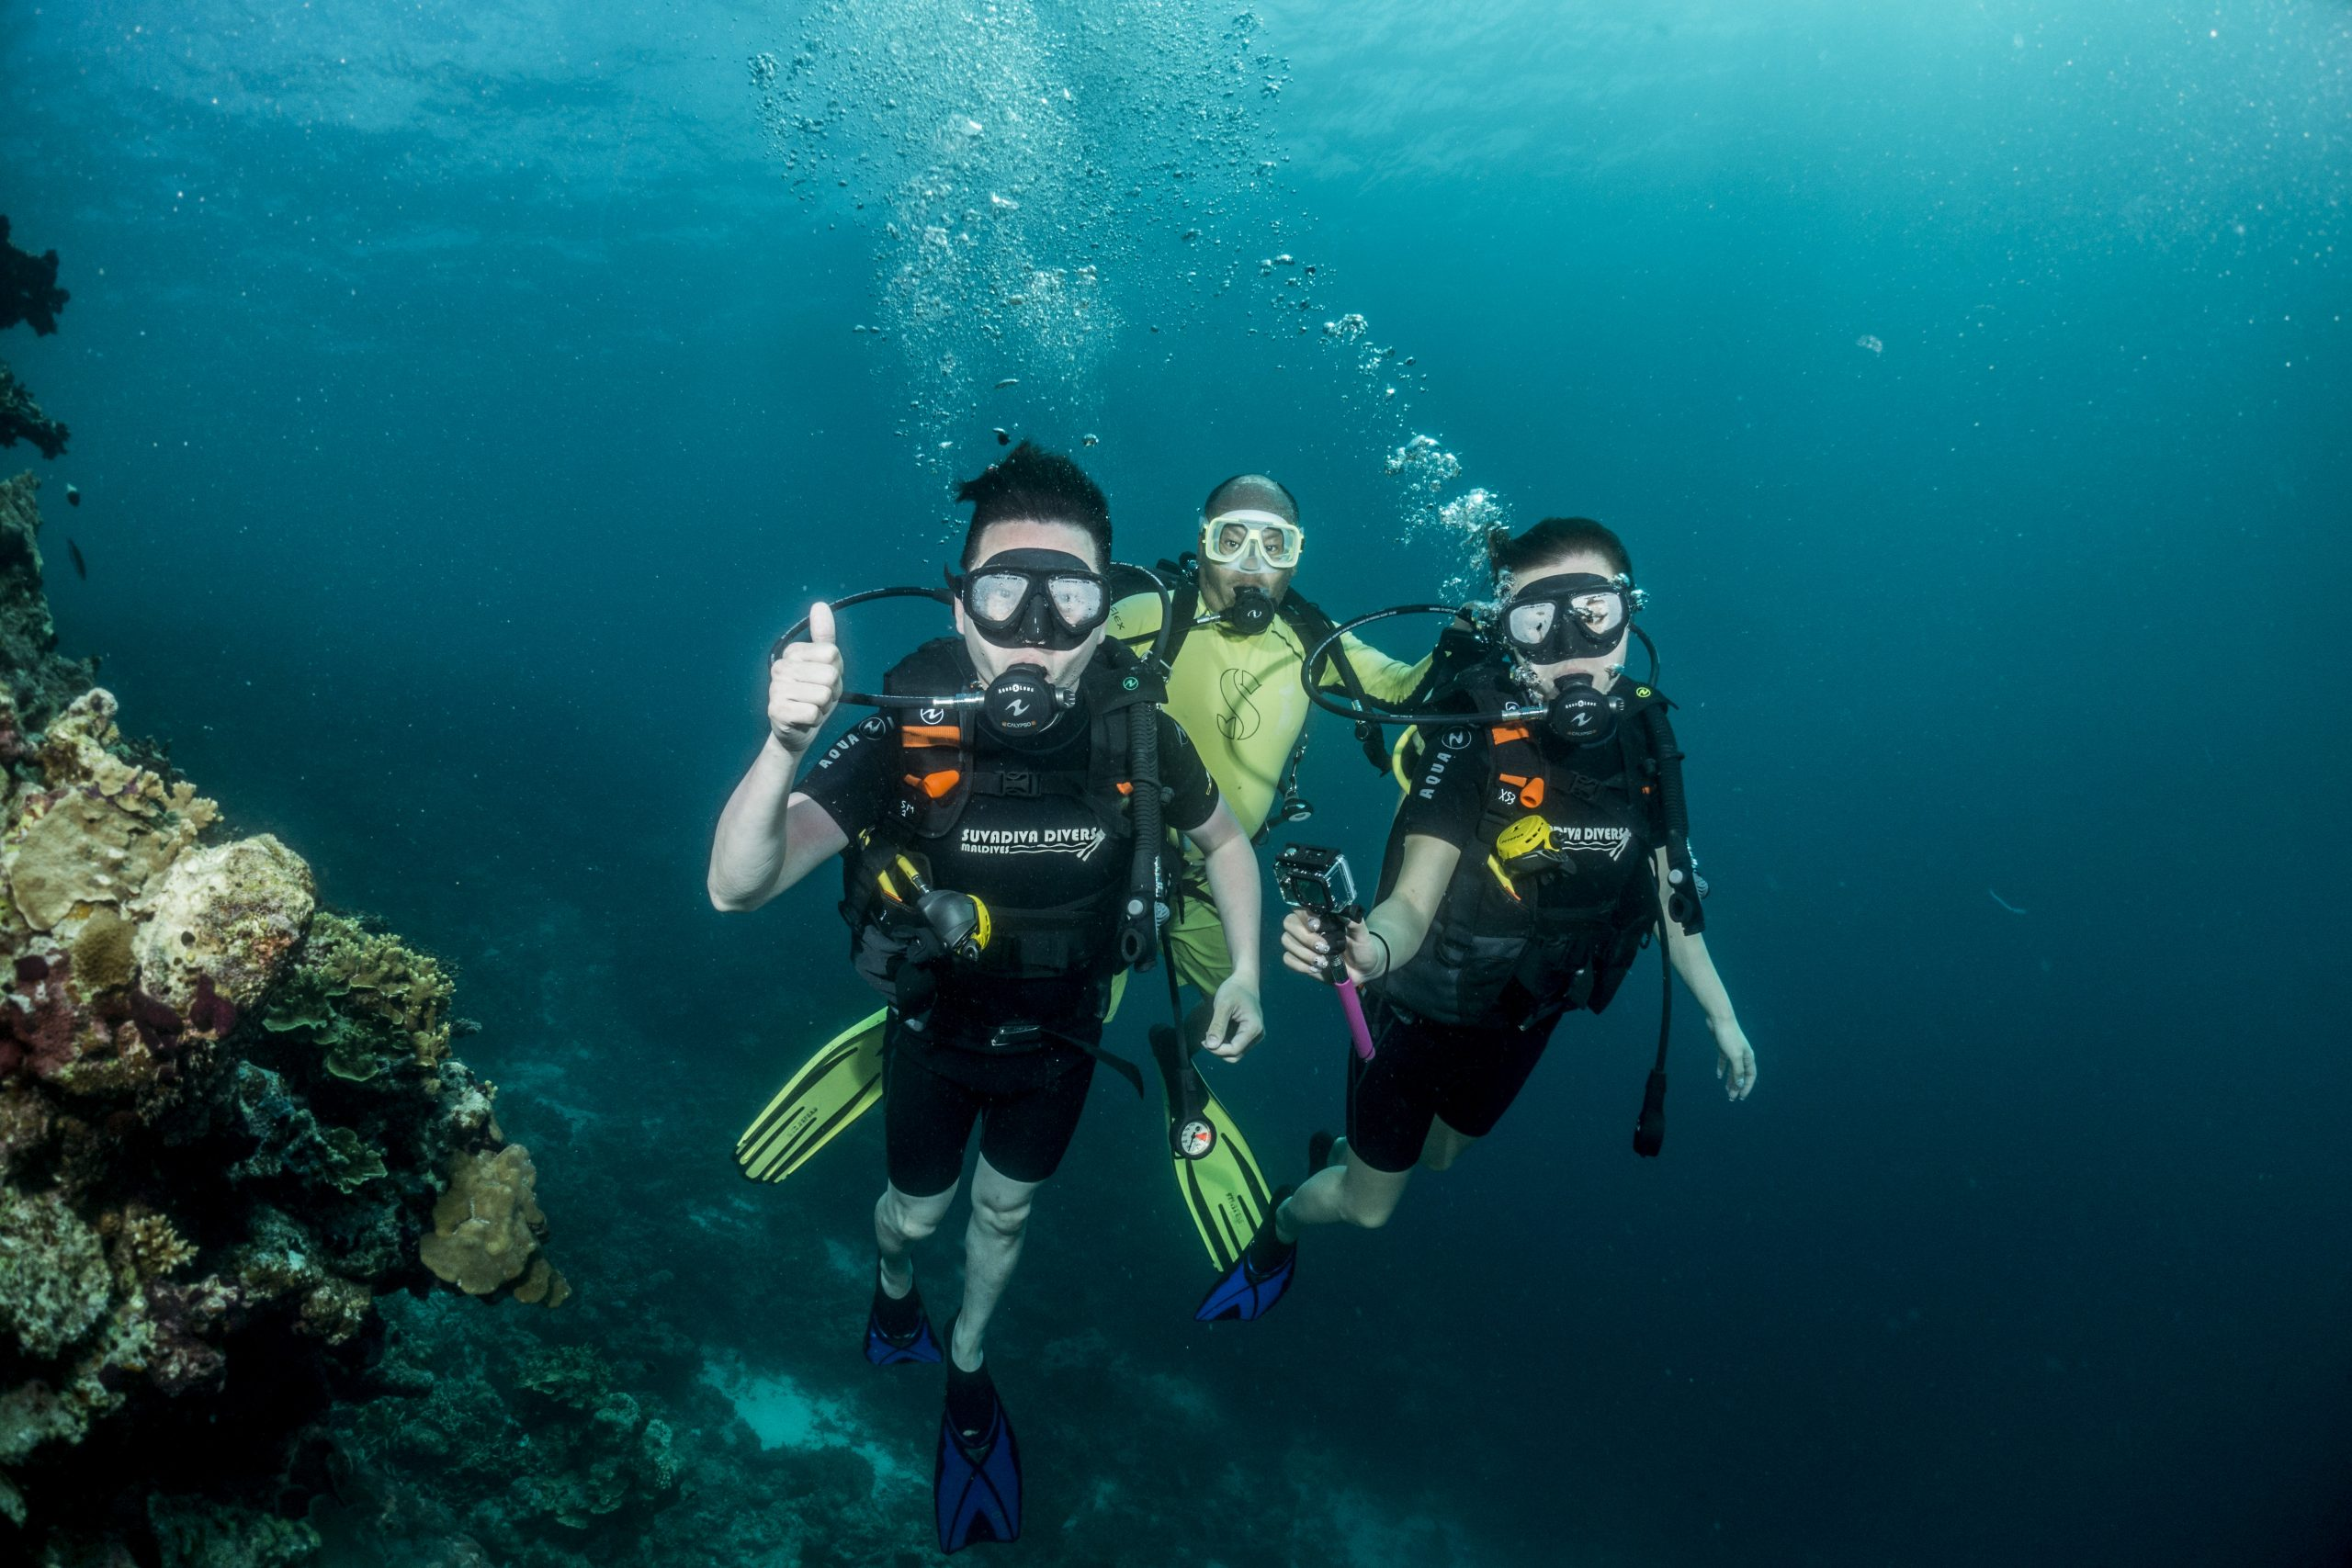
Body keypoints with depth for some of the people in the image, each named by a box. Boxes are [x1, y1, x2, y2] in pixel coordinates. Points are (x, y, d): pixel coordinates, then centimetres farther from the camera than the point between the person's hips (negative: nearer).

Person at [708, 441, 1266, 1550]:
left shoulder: (1138, 734, -27)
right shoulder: (905, 734, -34)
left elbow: (1224, 840, -4)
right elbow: (735, 888, -43)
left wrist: (1244, 970, -14)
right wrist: (784, 744, -60)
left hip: (1056, 1040, 1)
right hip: (934, 1033, -1)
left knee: (1005, 1211, 25)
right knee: (918, 1207, 24)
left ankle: (966, 1366, 55)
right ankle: (892, 1285, 62)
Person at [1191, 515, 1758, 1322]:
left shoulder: (1644, 736, -14)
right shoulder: (1473, 736, -29)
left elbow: (1665, 890, 1)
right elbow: (1413, 901, -34)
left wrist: (1720, 1015, 9)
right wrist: (1373, 946, -57)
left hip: (1524, 1016, 5)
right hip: (1424, 1008, -5)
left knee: (1440, 1157, 30)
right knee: (1368, 1208, 12)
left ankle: (1338, 1151, 64)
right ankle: (1281, 1223, 47)